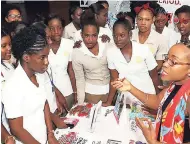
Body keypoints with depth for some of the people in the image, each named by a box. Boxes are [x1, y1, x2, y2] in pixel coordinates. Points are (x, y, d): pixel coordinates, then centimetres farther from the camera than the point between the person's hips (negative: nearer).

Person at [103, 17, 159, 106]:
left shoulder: (144, 50, -18)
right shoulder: (110, 51, -14)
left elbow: (154, 76, -6)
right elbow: (114, 79, -5)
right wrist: (109, 102, -9)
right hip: (126, 100, 1)